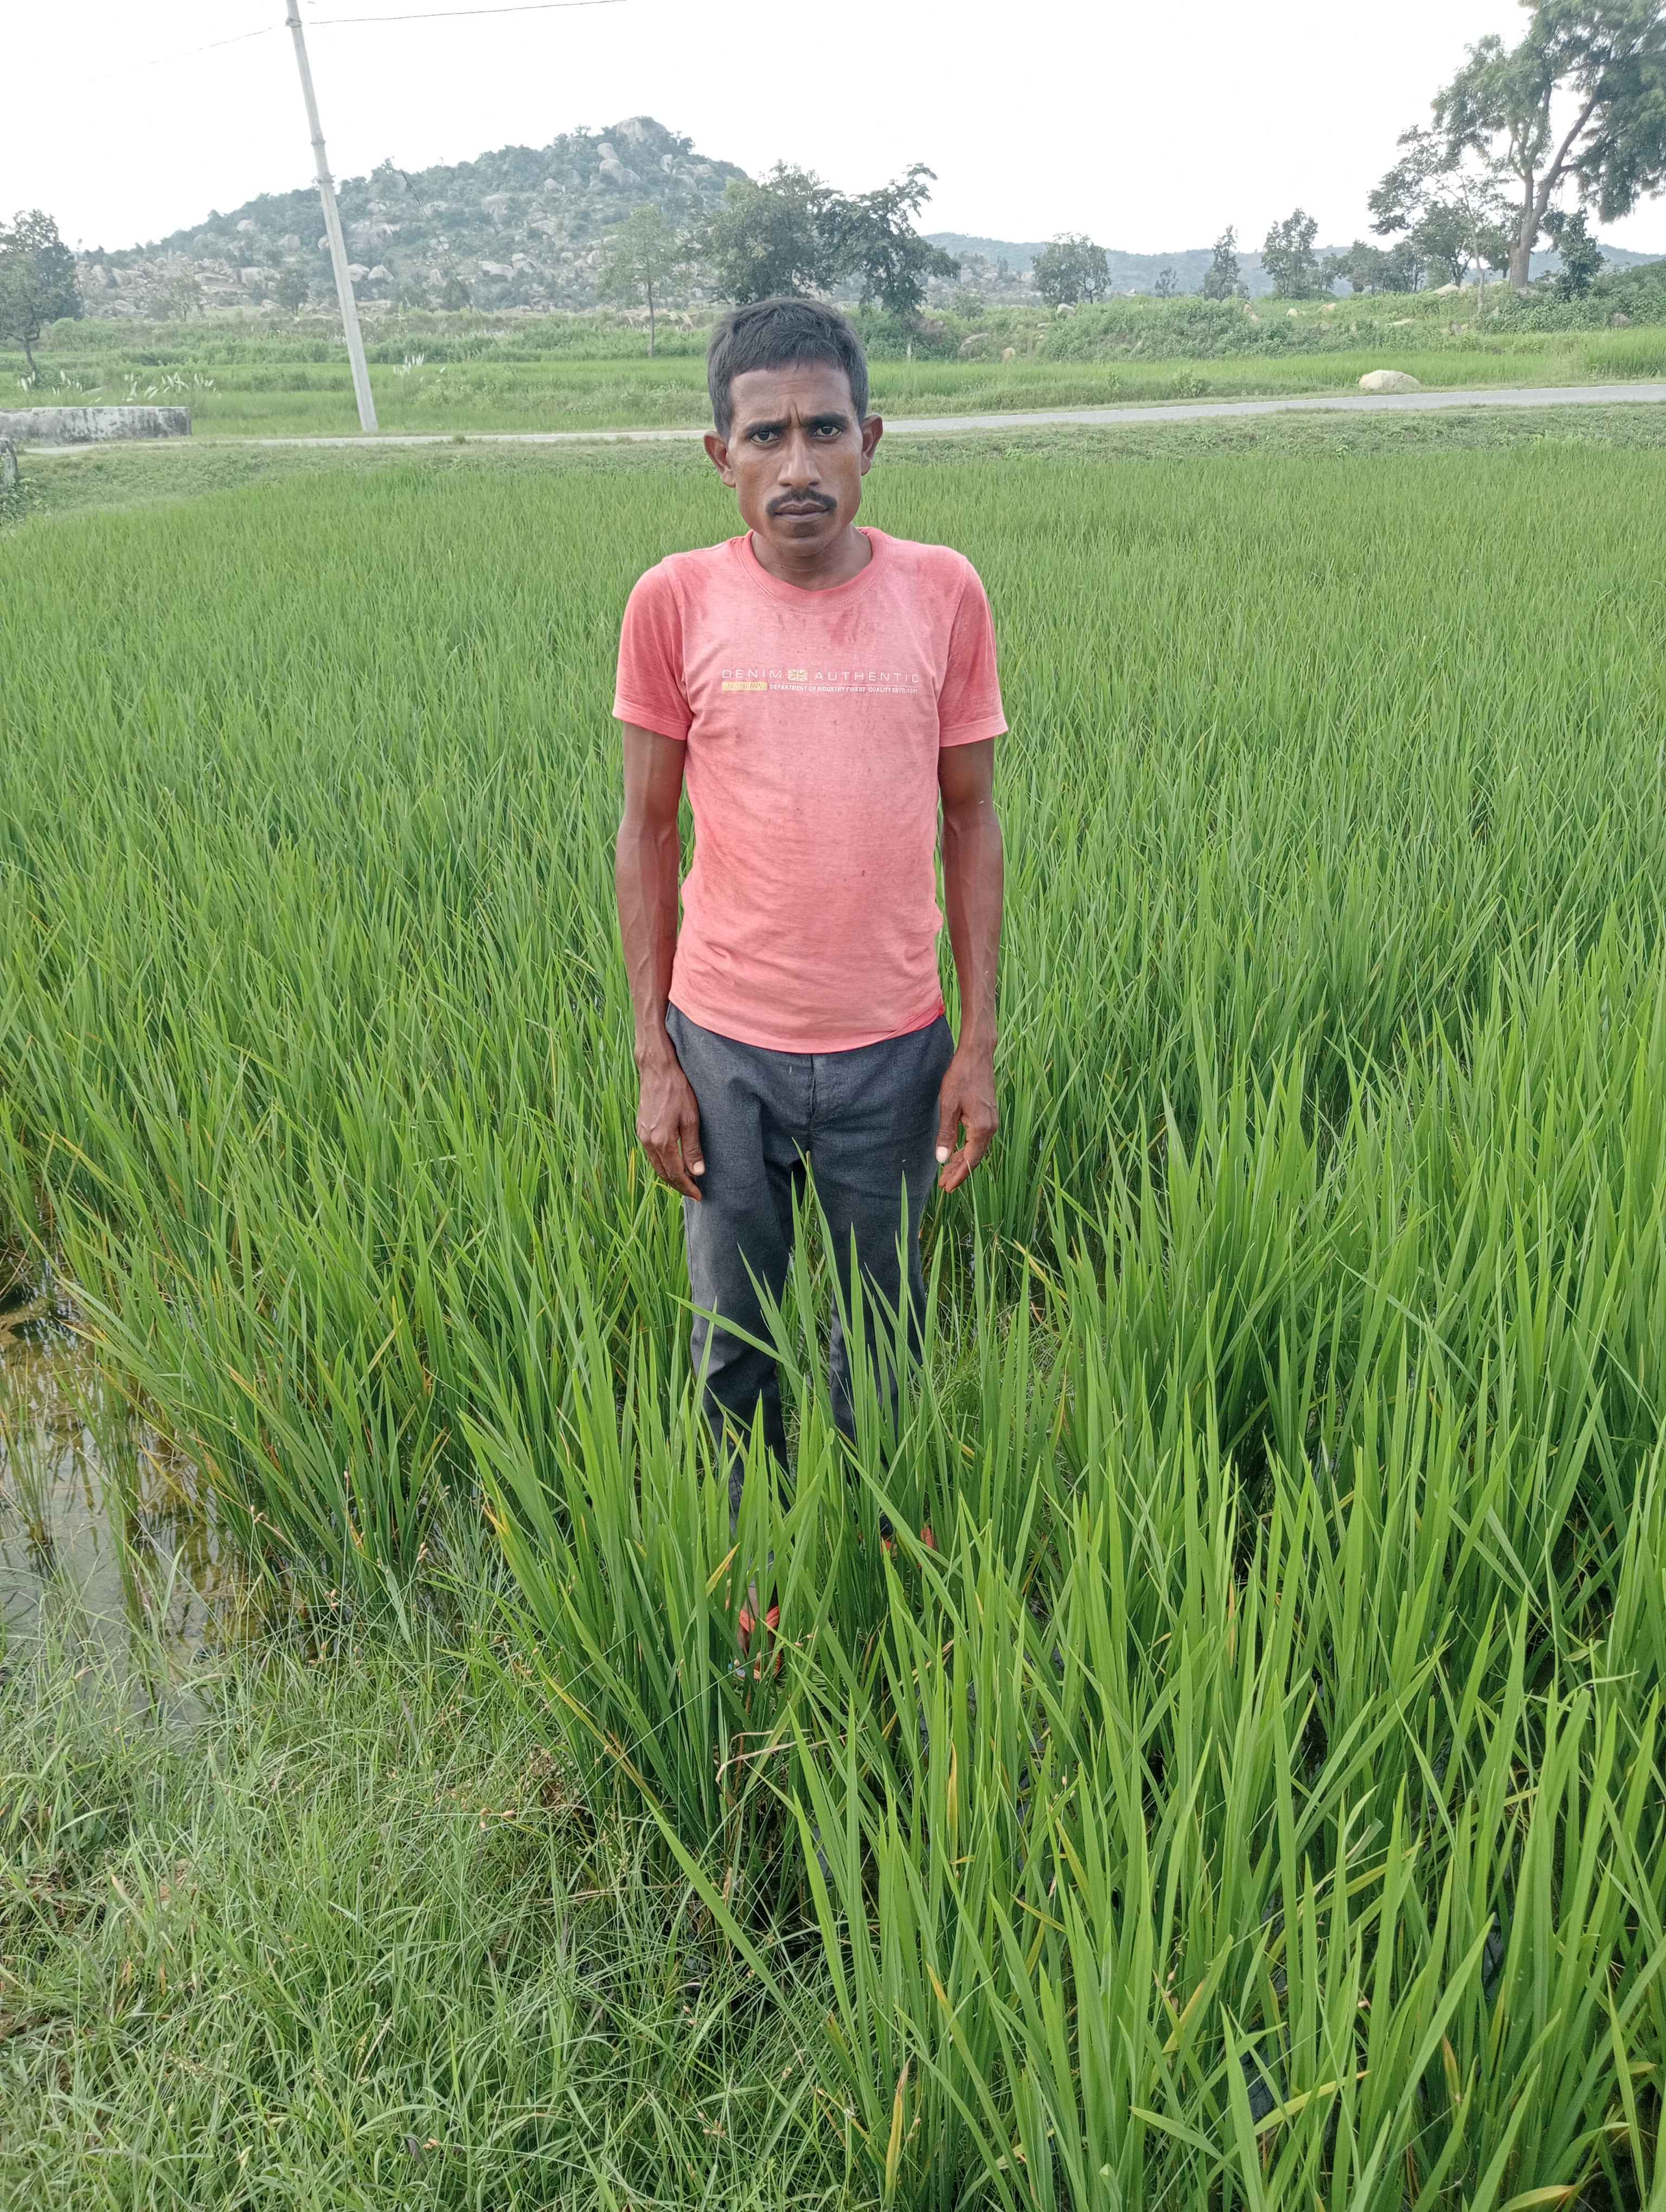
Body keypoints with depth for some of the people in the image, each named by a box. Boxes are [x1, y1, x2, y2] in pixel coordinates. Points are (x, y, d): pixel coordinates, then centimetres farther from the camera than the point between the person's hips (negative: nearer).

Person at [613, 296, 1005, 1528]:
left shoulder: (943, 594, -4)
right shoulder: (674, 604, -6)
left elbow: (970, 818, 2)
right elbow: (647, 833, 0)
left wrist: (980, 1042, -1)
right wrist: (654, 1060, -2)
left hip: (892, 1049, 1)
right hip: (726, 1048, 0)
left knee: (885, 1333, 17)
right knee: (733, 1342, 15)